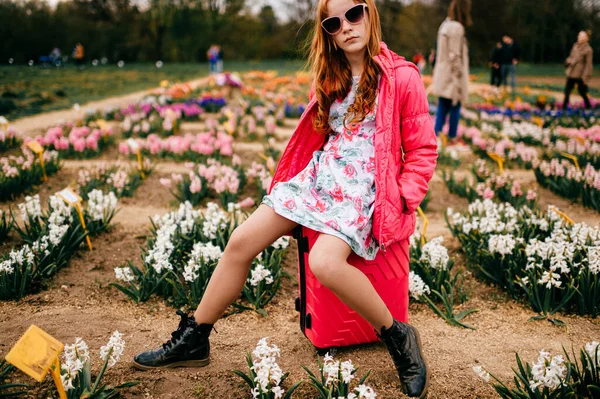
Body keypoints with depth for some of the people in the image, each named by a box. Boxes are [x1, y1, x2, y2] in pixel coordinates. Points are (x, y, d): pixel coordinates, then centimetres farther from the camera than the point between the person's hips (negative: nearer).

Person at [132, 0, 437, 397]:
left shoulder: (402, 77, -3)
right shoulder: (332, 78, 16)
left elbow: (423, 151, -1)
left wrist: (400, 202, -13)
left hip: (364, 184, -6)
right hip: (318, 173, 6)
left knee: (325, 263, -34)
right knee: (241, 241, -7)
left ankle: (399, 338, -10)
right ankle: (193, 340, 7)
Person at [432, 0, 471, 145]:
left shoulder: (445, 25, 10)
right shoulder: (456, 27, -17)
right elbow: (455, 57, -20)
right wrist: (459, 81, -16)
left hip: (443, 77, 8)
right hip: (452, 77, -8)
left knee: (442, 109, 9)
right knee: (455, 108, 6)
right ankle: (452, 137, 16)